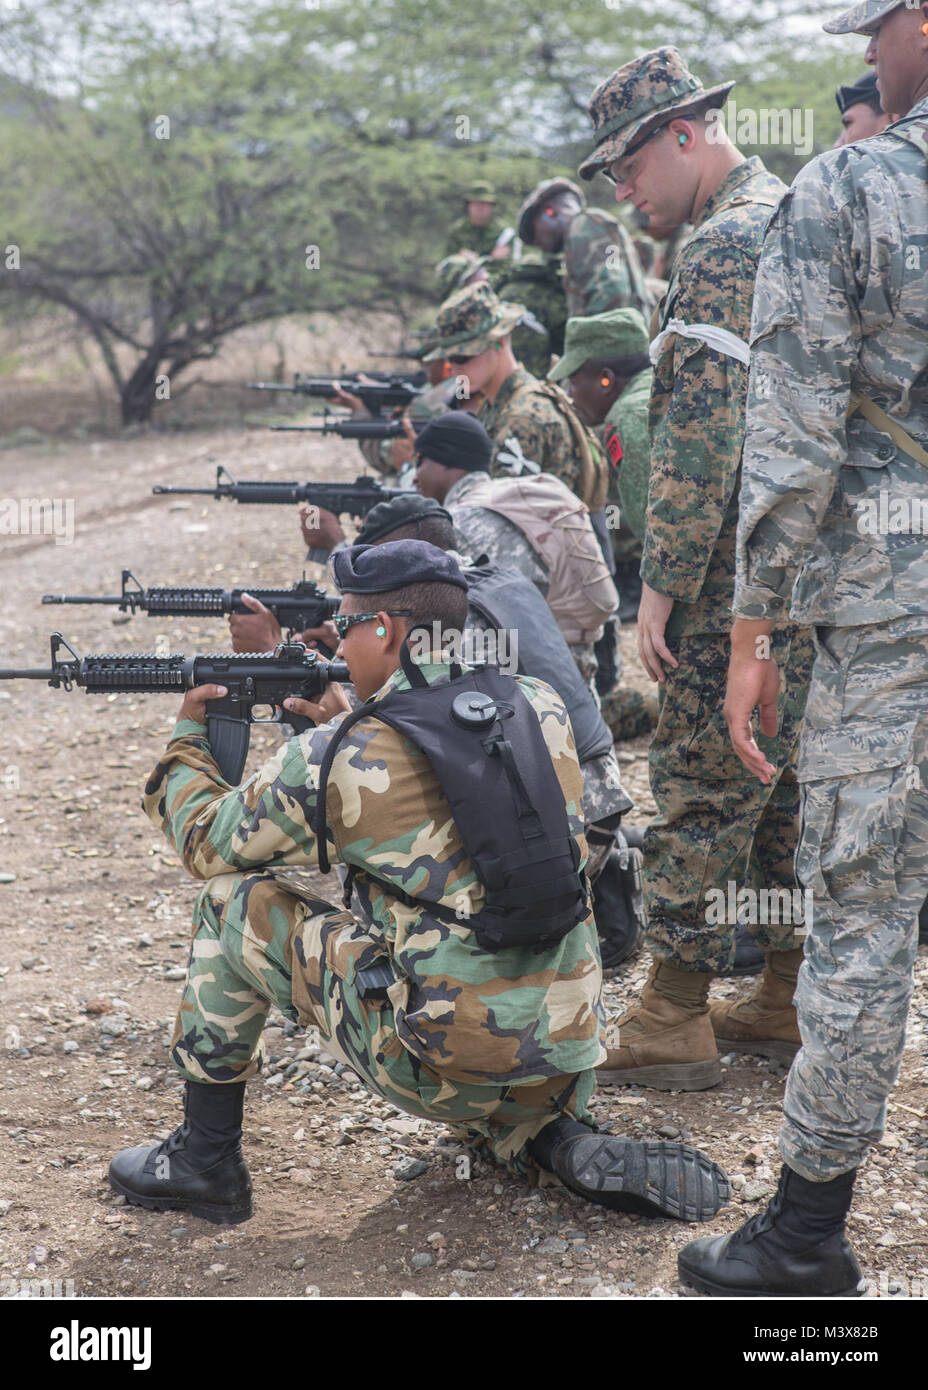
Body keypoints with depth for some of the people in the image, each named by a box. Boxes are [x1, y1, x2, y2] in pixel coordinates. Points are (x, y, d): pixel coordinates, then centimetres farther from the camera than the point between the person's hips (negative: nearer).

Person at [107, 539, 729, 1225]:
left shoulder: (337, 757, -11)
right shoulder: (542, 708, 3)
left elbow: (207, 843, 8)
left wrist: (189, 735, 25)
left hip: (443, 1069, -6)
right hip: (568, 1058, 6)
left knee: (235, 903, 9)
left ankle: (205, 1157, 17)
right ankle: (573, 1148, 12)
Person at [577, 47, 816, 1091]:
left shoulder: (723, 244, -14)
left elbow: (700, 435, -21)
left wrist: (663, 583, -17)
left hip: (745, 577, -10)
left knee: (701, 788, -3)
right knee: (792, 786, 14)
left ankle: (673, 1023, 3)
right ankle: (791, 998, 22)